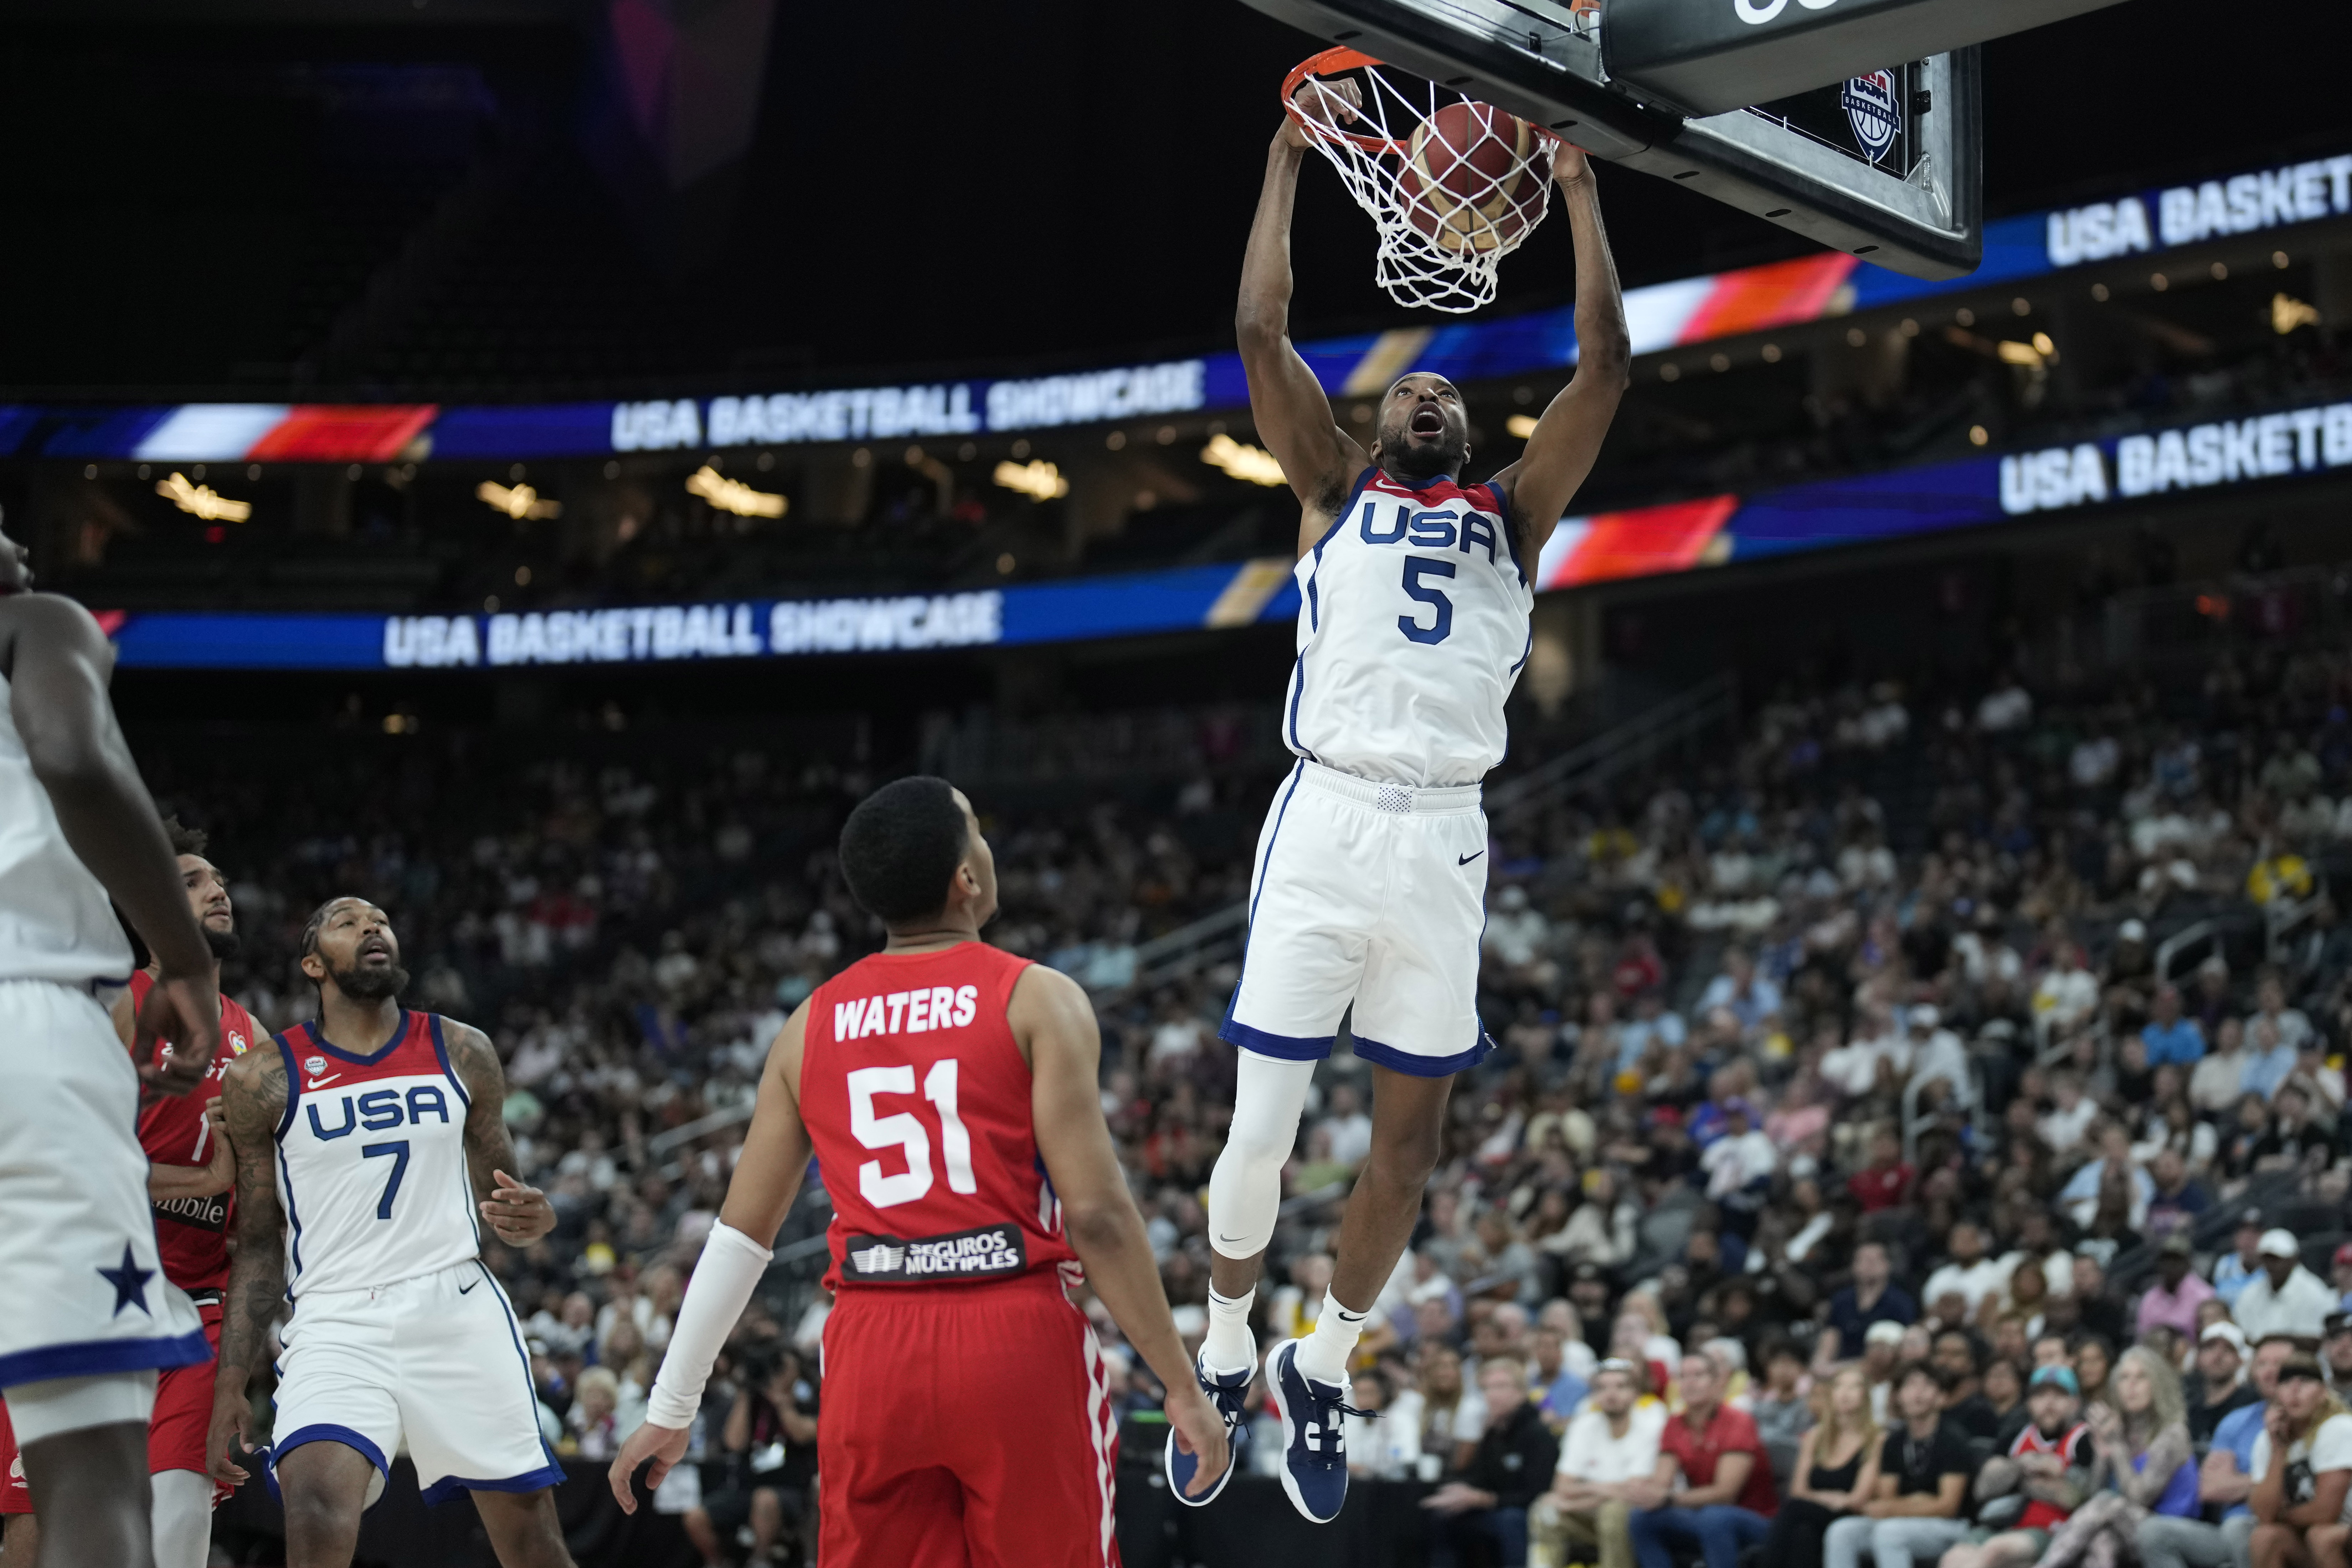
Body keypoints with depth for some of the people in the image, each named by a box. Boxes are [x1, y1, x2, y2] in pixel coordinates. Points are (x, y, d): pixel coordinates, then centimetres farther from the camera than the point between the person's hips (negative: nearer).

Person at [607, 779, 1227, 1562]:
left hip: (871, 1350, 3)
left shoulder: (811, 1025, 11)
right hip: (1015, 1345, -3)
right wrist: (1182, 1386, -4)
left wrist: (671, 1409, 20)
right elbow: (1096, 1213, -9)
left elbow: (741, 1233, 12)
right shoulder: (1037, 1001, -1)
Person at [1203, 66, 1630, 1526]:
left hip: (1446, 842, 2)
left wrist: (1578, 185, 12)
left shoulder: (1513, 514, 18)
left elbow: (1607, 361, 11)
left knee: (1413, 1135, 7)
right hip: (1327, 823, -2)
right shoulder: (1338, 491, 15)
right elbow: (1263, 331, 6)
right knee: (1263, 1128, -2)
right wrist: (1290, 161, 9)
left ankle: (1323, 1368, 24)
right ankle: (1223, 1361, 18)